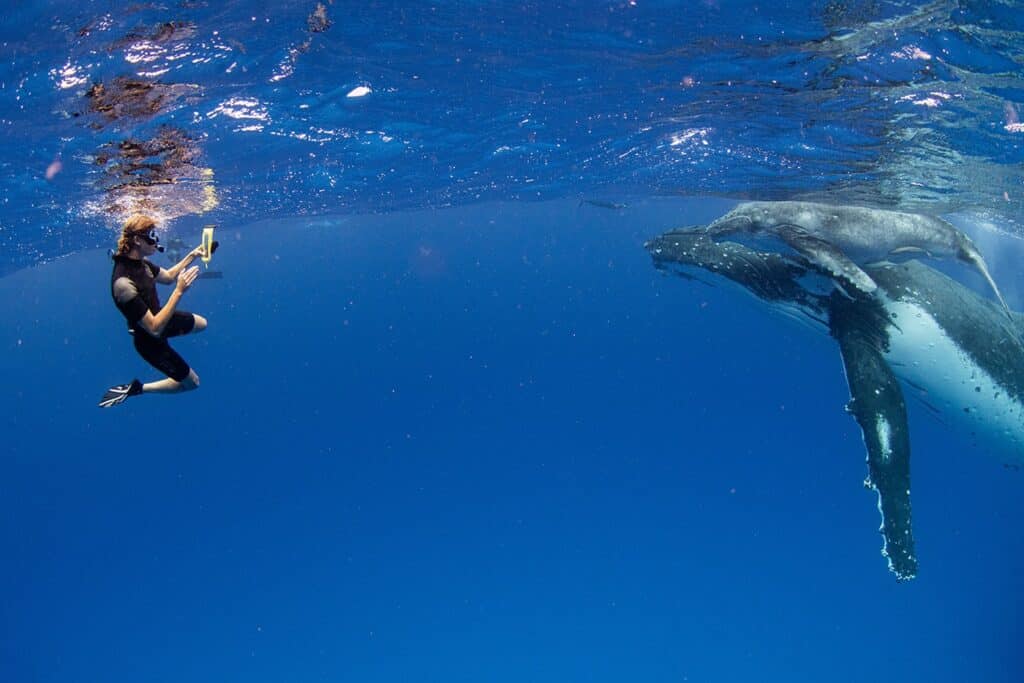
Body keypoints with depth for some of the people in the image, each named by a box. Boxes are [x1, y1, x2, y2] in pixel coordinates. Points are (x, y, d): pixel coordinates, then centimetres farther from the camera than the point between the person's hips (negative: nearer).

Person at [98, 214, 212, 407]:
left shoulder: (141, 262, -13)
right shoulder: (124, 284, -40)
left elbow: (168, 276, 10)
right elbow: (155, 328, -37)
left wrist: (192, 255, -1)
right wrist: (179, 291, -40)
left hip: (159, 318, 8)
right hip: (150, 339, -8)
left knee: (202, 324, 31)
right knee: (191, 382, 7)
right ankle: (135, 388, 17)